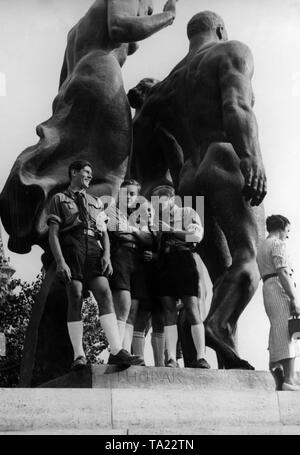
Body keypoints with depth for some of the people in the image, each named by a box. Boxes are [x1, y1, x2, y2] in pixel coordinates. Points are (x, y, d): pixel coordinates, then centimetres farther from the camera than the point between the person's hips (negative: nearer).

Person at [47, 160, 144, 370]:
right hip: (72, 250, -3)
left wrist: (107, 255, 0)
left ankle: (117, 351, -23)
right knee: (75, 300, -9)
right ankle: (79, 355, -5)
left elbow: (104, 233, 19)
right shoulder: (59, 199, 15)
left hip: (94, 252, 3)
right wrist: (60, 261, -11)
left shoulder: (96, 202, 27)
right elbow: (53, 234, 4)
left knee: (105, 294, -14)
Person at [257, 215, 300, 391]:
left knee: (277, 334, 11)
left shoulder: (262, 247, 25)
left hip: (267, 287, 10)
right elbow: (282, 272, -16)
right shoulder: (278, 244, -4)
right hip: (280, 288, -10)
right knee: (286, 332, -15)